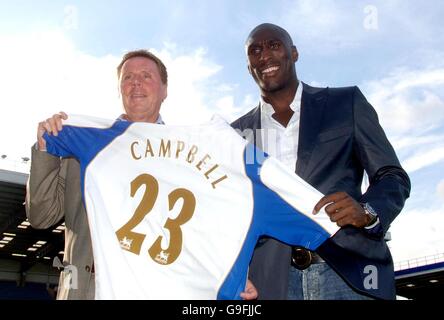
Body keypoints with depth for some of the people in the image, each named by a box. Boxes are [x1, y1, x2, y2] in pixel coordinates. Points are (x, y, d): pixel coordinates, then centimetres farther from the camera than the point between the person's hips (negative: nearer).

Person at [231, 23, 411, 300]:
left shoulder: (346, 103, 8)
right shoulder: (238, 132, 13)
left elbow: (392, 176, 5)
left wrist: (367, 211, -16)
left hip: (348, 272, -1)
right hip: (272, 278, 2)